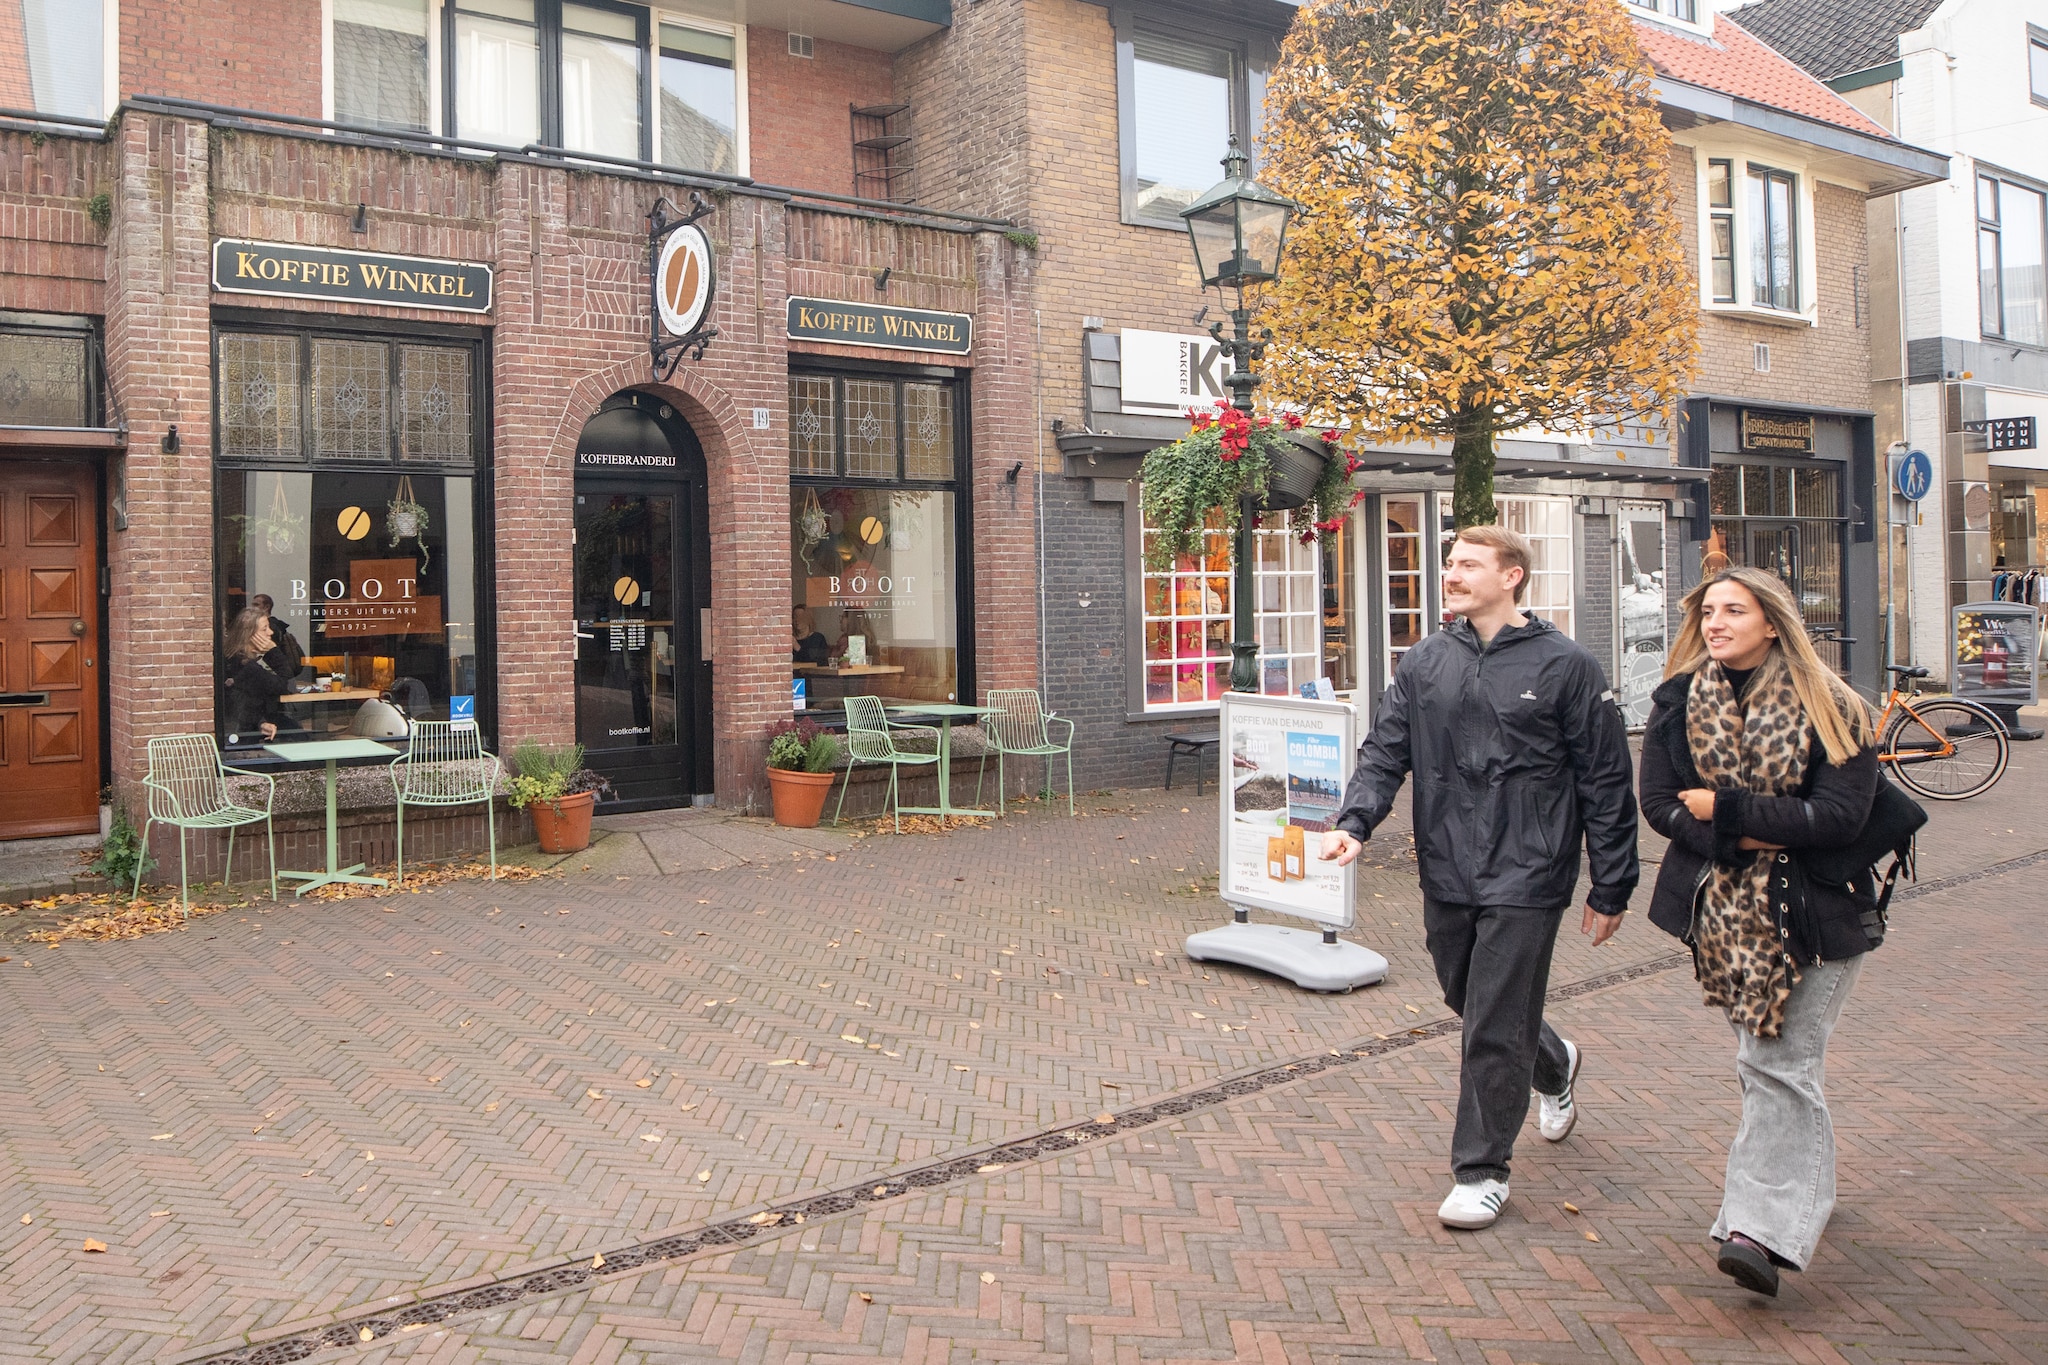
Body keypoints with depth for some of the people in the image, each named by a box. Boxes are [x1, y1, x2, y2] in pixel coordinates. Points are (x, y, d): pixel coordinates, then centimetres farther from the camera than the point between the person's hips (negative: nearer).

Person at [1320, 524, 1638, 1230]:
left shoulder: (1563, 665, -6)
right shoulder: (1423, 663, 6)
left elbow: (1606, 782, -3)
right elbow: (1384, 752, 3)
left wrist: (1611, 889, -3)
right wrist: (1354, 823, -16)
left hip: (1524, 877, -5)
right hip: (1446, 876, 5)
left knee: (1494, 1026, -2)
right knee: (1467, 1002, 20)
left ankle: (1482, 1170, 15)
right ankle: (1554, 1066, 50)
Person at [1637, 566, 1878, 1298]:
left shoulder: (1829, 710, -8)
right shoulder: (1678, 701, 2)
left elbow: (1840, 817, -15)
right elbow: (1659, 802, -4)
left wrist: (1726, 808, -16)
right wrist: (1745, 839, -18)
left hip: (1809, 917, -3)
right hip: (1722, 914, 4)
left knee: (1780, 1066, -8)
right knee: (1764, 1060, 15)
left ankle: (1760, 1227, -8)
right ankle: (1805, 1181, 35)